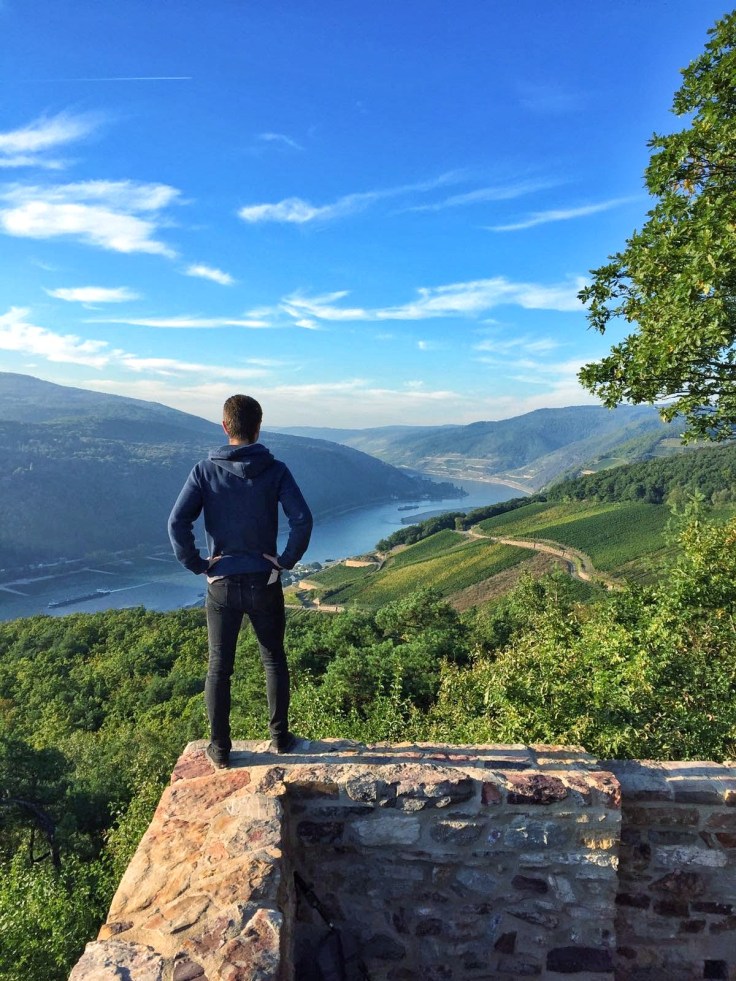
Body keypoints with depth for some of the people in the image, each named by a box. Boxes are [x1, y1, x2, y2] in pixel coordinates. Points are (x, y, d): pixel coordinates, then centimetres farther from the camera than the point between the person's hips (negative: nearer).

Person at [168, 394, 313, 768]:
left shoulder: (205, 470, -5)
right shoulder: (274, 470, -7)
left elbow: (177, 523, -13)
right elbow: (302, 519, -18)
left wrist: (196, 564, -3)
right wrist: (286, 559, -7)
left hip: (222, 584, 0)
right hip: (264, 583, 0)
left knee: (219, 667, 12)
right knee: (274, 661, 17)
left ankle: (219, 749, 21)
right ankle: (279, 738, 26)